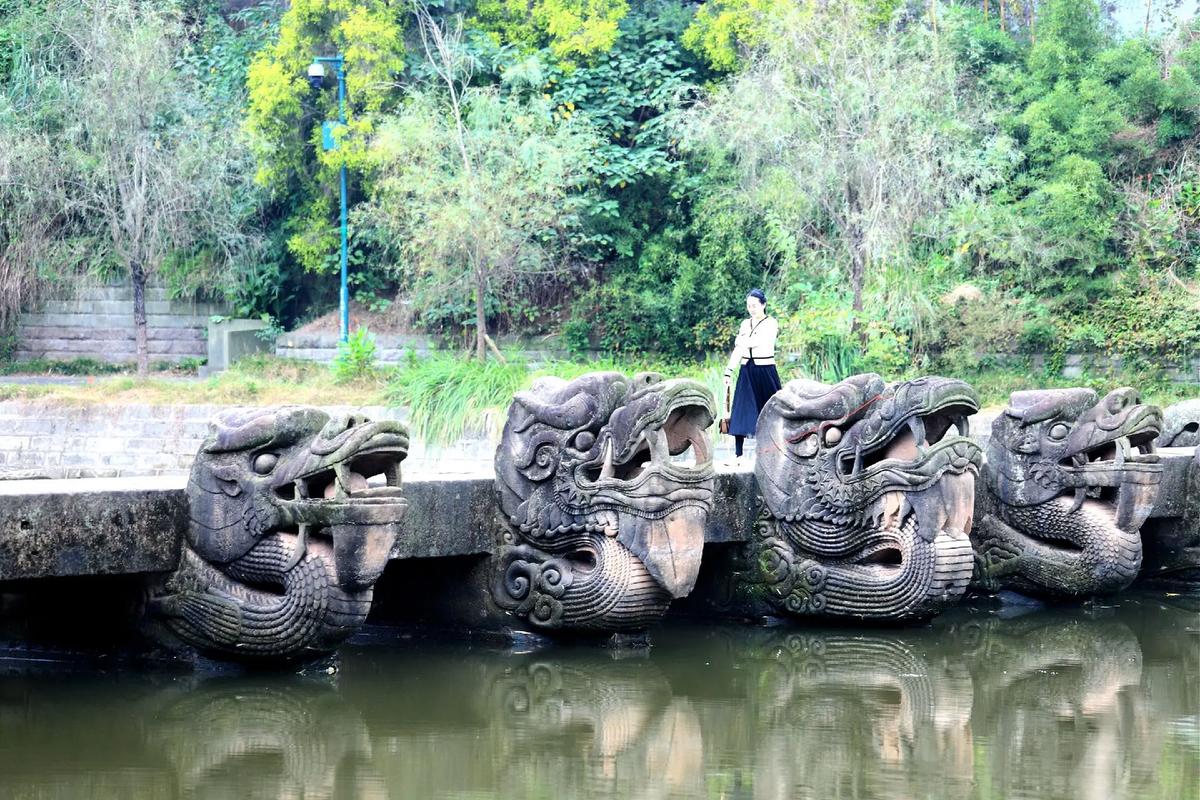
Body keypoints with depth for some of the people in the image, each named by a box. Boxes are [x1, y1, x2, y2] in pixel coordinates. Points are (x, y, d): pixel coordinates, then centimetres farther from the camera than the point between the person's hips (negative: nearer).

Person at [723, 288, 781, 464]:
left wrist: (743, 342, -4)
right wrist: (729, 371, 3)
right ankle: (738, 454, 0)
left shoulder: (771, 324, -5)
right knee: (740, 412, -2)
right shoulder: (745, 324, 12)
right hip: (746, 372, 5)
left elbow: (757, 341, -21)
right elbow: (738, 349, 10)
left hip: (765, 372, -5)